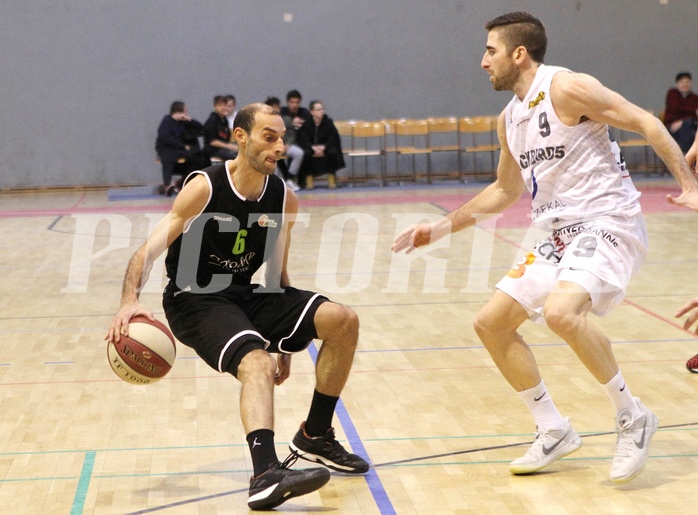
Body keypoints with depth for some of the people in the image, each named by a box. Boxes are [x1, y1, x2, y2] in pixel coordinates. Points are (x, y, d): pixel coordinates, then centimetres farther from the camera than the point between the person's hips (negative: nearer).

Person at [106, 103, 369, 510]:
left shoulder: (284, 200, 2)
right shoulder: (205, 188, -15)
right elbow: (151, 249, -23)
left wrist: (286, 342, 15)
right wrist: (130, 300, -41)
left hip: (247, 295, 6)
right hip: (195, 300, -6)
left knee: (343, 321, -9)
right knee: (256, 363, -34)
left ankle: (315, 437, 5)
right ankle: (266, 475, -49)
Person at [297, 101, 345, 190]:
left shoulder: (328, 122, -7)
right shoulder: (306, 124, -9)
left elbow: (332, 140, -8)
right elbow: (303, 140, -12)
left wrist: (323, 147, -25)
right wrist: (314, 148, -28)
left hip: (325, 147, 1)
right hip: (310, 147, -1)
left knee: (333, 152, -30)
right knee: (305, 153, -33)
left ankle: (331, 179, -14)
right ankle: (309, 179, -17)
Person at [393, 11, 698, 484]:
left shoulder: (568, 88, -11)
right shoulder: (510, 118, 14)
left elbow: (647, 123, -14)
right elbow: (506, 190, 27)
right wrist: (443, 227, 26)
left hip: (608, 222, -9)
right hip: (561, 234, 9)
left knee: (560, 312, -33)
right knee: (491, 322, 6)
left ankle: (633, 417, -12)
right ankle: (555, 433, 15)